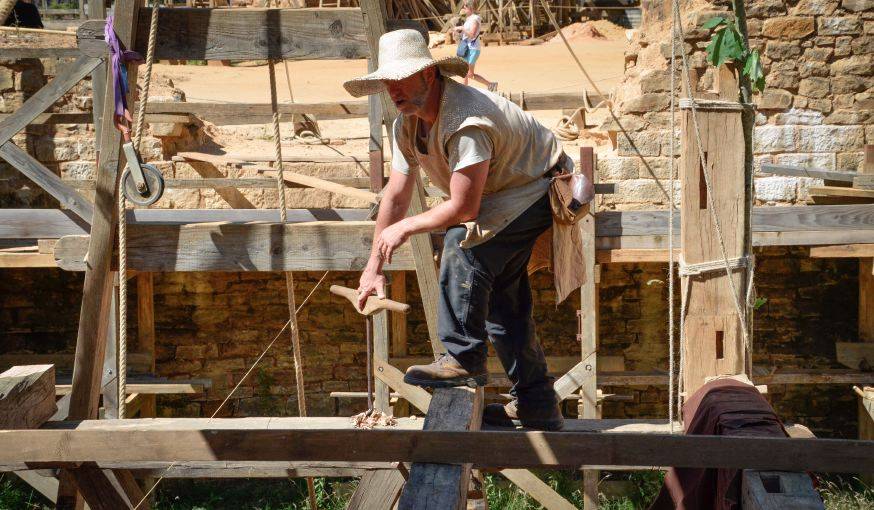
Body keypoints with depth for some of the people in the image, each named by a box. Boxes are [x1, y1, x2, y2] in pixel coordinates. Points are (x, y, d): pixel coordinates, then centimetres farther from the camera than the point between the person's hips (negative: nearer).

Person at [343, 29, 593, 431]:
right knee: (499, 297, 10)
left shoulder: (466, 120, -33)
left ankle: (463, 359, -25)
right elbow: (396, 197, 2)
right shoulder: (406, 125, -3)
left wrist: (404, 228, -18)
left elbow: (463, 209, -32)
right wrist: (373, 269, 1)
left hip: (541, 190, -10)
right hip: (502, 198, 10)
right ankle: (536, 405, 18)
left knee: (463, 241, -31)